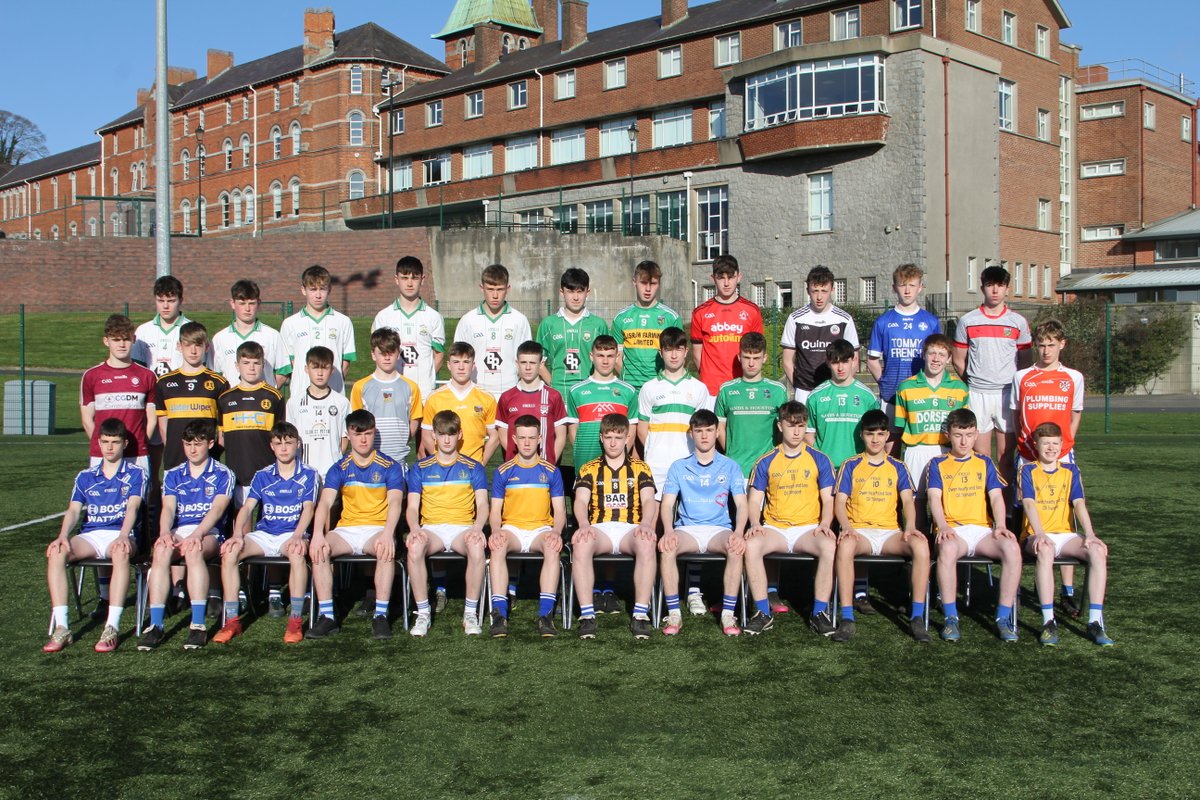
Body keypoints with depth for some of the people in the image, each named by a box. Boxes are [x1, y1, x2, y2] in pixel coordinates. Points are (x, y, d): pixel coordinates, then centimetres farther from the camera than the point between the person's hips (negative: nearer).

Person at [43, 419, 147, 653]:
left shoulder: (136, 474, 8)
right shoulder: (85, 477, 19)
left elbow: (132, 507, -8)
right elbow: (73, 510, 7)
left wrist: (123, 536, -27)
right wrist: (62, 536, -14)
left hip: (121, 535, -3)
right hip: (90, 535, 4)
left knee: (121, 552, -40)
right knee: (56, 553, -27)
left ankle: (112, 628, -41)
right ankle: (61, 627, -28)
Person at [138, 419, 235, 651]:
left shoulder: (223, 474, 8)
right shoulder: (173, 475, 18)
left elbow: (217, 508, -8)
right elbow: (168, 508, 4)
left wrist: (197, 535, -25)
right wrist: (165, 532, -19)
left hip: (209, 532, -3)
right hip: (178, 530, 3)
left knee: (194, 551, -38)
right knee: (161, 550, -32)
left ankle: (198, 625, -39)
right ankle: (155, 625, -35)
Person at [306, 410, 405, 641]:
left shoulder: (389, 467, 3)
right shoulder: (339, 469, 8)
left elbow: (395, 503, -11)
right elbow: (325, 503, -6)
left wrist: (388, 533, -31)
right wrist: (318, 534, -26)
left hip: (378, 529, -2)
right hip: (347, 530, 2)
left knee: (387, 549, -36)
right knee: (318, 549, -27)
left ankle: (381, 615, -30)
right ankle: (326, 616, -22)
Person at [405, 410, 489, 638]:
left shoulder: (473, 468, 13)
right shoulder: (420, 469, 14)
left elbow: (482, 504, 4)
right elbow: (412, 507, 6)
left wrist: (477, 528, -18)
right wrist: (415, 529, -16)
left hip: (463, 528, 0)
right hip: (431, 528, 1)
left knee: (477, 547, -36)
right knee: (414, 547, -35)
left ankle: (471, 613, -22)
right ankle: (423, 613, -22)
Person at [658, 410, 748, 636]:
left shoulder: (730, 466, 11)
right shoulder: (679, 467, 12)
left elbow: (741, 504, 2)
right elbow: (667, 504, 4)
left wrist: (738, 532, -18)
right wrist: (668, 531, -18)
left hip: (719, 529, 0)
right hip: (687, 528, 0)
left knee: (736, 548, -35)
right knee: (666, 547, -33)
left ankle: (728, 614, -27)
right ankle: (674, 614, -27)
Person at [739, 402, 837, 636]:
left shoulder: (819, 460, 9)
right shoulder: (766, 462, 10)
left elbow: (828, 499, 7)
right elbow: (755, 499, 9)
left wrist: (825, 524, -12)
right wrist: (755, 524, -11)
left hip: (808, 528, 0)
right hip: (774, 528, 1)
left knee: (829, 546, -34)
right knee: (751, 545, -33)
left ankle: (820, 612, -21)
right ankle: (764, 612, -21)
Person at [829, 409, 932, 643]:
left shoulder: (897, 467, 16)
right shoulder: (851, 465, 11)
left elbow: (907, 501, 5)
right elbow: (840, 502, 3)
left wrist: (910, 526, -15)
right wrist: (846, 526, -17)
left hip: (890, 532, 2)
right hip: (859, 531, -2)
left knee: (921, 545, -31)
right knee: (845, 545, -39)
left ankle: (917, 617, -24)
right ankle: (846, 618, -36)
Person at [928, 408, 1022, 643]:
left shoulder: (985, 463, 19)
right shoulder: (938, 464, 12)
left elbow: (996, 497, 9)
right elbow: (935, 498, 0)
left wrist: (1000, 526, -10)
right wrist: (943, 527, -19)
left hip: (982, 529, 2)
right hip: (952, 530, -2)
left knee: (1012, 547, -30)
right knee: (948, 549, -39)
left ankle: (1004, 617, -20)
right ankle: (951, 618, -27)